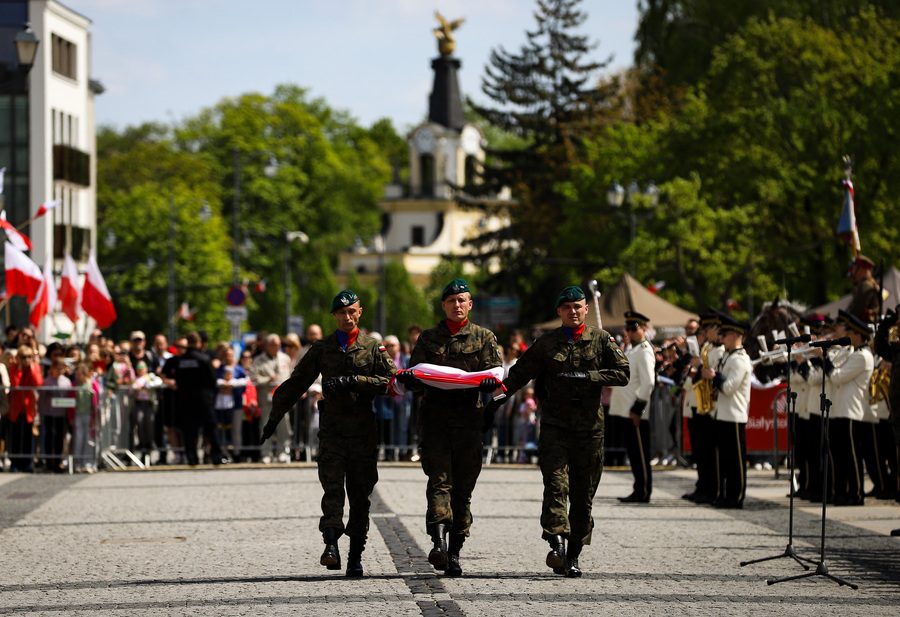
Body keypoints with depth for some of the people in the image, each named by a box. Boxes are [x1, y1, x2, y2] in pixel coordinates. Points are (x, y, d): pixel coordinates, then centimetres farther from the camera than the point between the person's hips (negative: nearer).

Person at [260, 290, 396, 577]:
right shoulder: (321, 348, 12)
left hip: (364, 431, 0)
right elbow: (296, 384, 15)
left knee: (360, 494, 4)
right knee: (332, 487, -16)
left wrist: (353, 381, -15)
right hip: (332, 429, 0)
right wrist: (274, 418, 14)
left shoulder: (373, 348, 9)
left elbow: (389, 380, -4)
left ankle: (356, 555, 10)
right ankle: (331, 546, -27)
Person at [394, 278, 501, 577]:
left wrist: (490, 381, -21)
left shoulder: (484, 338, 12)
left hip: (469, 419, 0)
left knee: (463, 488, 2)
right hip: (435, 416, 0)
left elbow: (495, 374, 3)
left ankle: (454, 553, 9)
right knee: (440, 480, -15)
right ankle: (438, 541, -27)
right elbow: (415, 381, 10)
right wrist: (407, 378, -14)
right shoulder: (428, 339, 14)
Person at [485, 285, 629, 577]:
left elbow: (622, 373, -1)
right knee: (556, 484, -17)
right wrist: (498, 397, -2)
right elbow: (520, 373, 10)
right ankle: (557, 546, -27)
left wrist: (586, 375, -12)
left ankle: (573, 556, 12)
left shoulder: (601, 340, 7)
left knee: (583, 493, 4)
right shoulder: (547, 343, 8)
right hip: (555, 424, -1)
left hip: (589, 425, 1)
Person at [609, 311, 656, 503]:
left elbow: (648, 383, -18)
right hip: (624, 411, 10)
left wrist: (637, 409, -20)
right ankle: (640, 490, 16)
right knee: (633, 452, 12)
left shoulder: (644, 352, -11)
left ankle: (642, 492, -2)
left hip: (635, 413, -10)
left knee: (639, 454, -5)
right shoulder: (631, 352, 20)